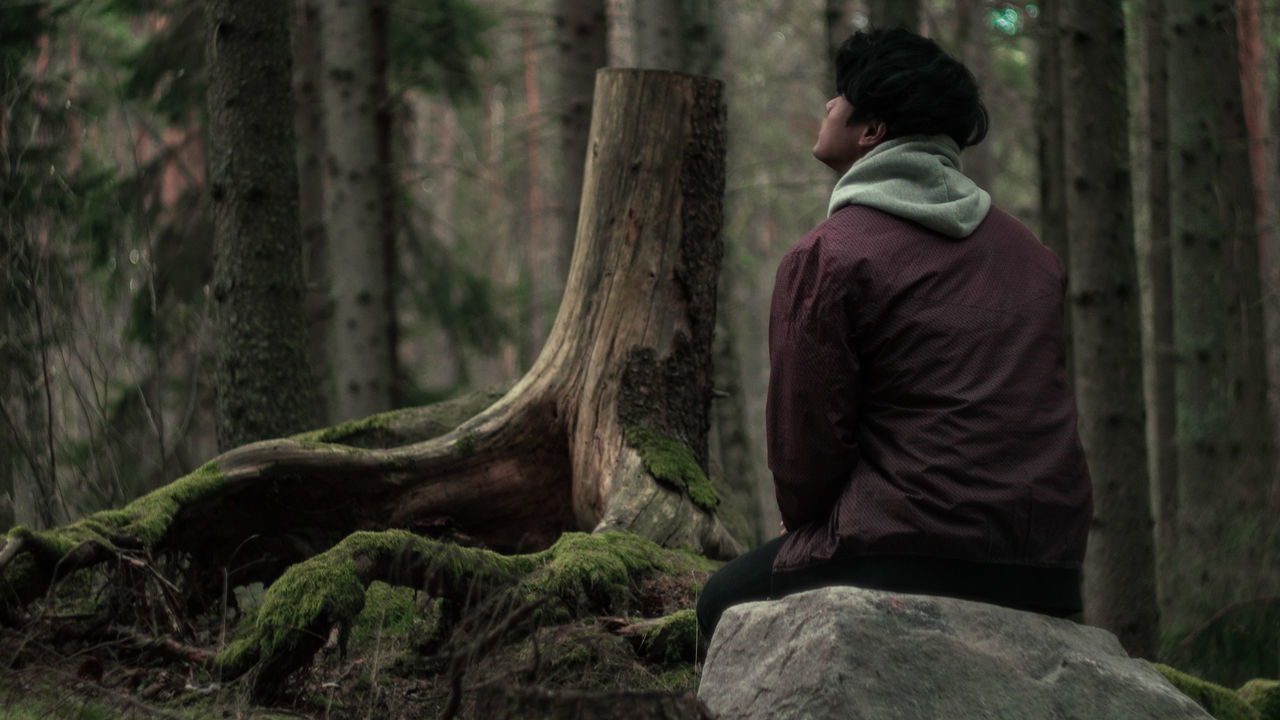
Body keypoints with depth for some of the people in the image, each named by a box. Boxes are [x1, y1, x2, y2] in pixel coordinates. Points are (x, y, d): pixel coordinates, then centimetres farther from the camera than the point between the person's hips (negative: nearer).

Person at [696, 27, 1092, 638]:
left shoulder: (825, 255, -7)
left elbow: (806, 441, -8)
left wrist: (801, 521, 14)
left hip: (913, 555, -7)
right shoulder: (1031, 253, 14)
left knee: (726, 604, 15)